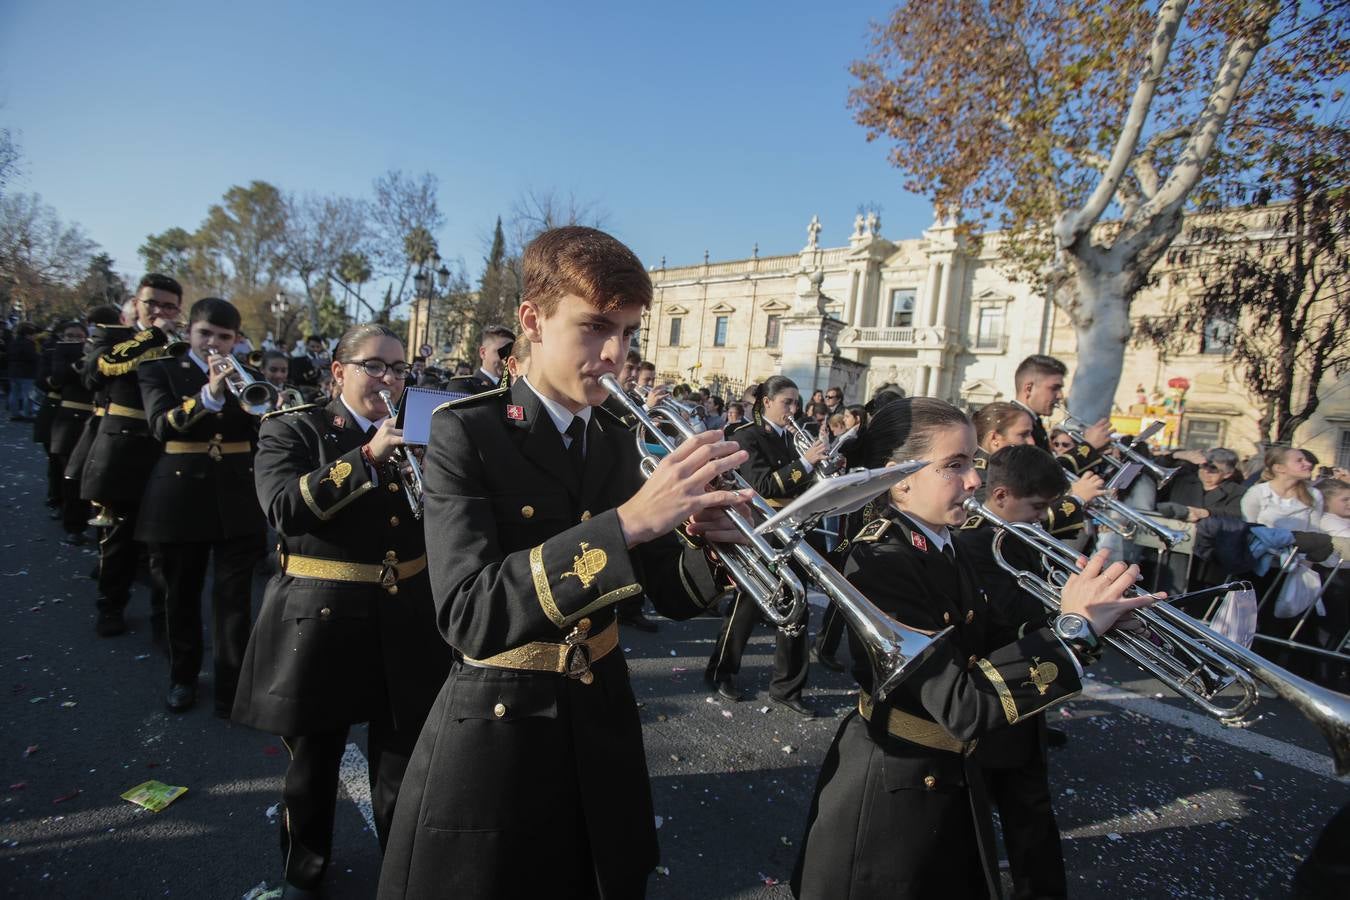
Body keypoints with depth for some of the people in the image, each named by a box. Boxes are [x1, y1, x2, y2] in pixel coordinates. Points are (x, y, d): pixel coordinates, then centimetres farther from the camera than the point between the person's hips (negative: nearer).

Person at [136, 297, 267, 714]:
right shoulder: (160, 370, 1)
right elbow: (162, 425, -17)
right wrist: (209, 394, -31)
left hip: (237, 499, 1)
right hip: (182, 497, 0)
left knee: (235, 597, -1)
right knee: (182, 592, 14)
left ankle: (232, 687, 8)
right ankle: (183, 676, 33)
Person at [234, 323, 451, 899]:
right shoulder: (292, 429, -3)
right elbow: (283, 507, -20)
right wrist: (367, 455, -24)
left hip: (407, 627, 3)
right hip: (321, 623, -2)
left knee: (403, 766, 14)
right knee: (313, 764, 17)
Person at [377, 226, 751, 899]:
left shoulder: (617, 444, 1)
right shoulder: (466, 431, -15)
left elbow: (671, 597, 3)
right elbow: (470, 618, -28)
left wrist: (706, 540, -19)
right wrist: (626, 522, -37)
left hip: (603, 734, 5)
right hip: (493, 741, -5)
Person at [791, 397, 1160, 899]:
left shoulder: (941, 547, 1)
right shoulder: (881, 561, -27)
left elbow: (987, 650, 2)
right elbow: (960, 705, -31)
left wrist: (1090, 616, -11)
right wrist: (1073, 628, -28)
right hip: (890, 799, -8)